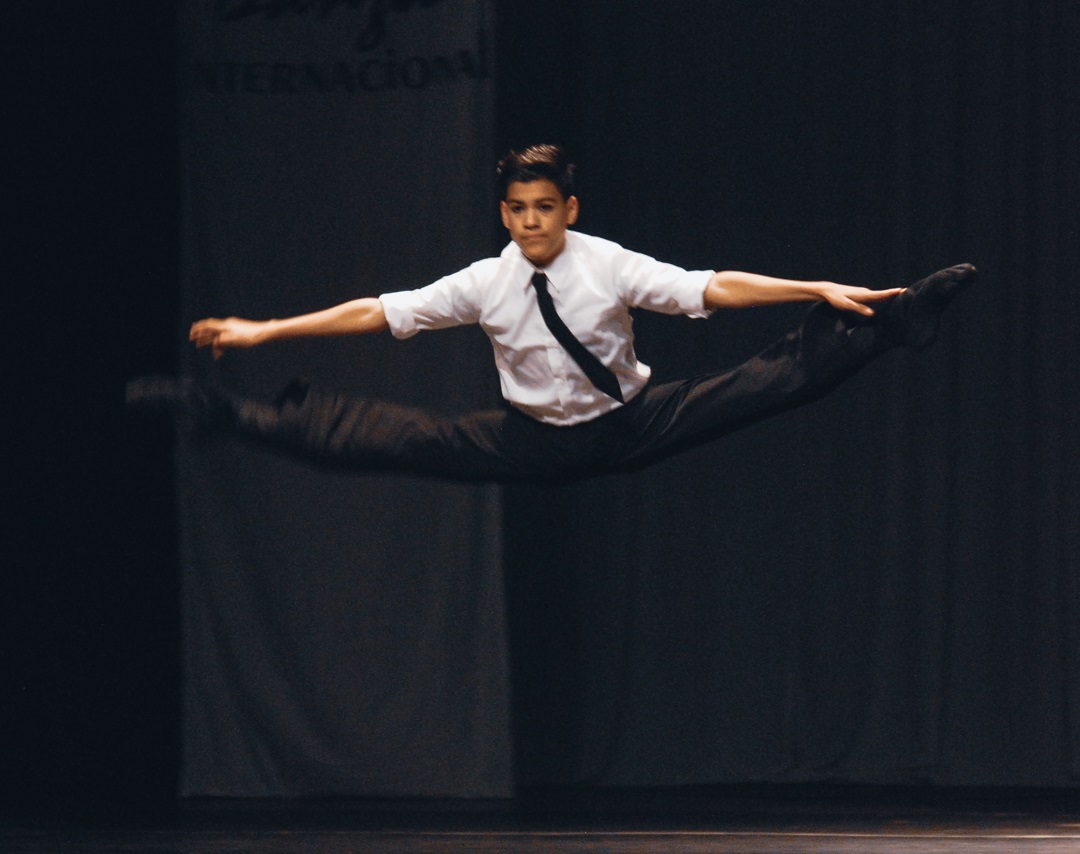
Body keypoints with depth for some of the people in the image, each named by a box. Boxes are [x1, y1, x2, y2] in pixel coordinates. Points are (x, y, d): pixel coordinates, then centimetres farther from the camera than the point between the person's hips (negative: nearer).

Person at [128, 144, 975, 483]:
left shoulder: (612, 267, -14)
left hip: (627, 428, -1)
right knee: (400, 438, -11)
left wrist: (818, 292, -30)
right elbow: (376, 312, -5)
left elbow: (712, 288, -20)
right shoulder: (484, 283, -7)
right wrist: (263, 331, -6)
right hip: (531, 445, 1)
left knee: (766, 382, -18)